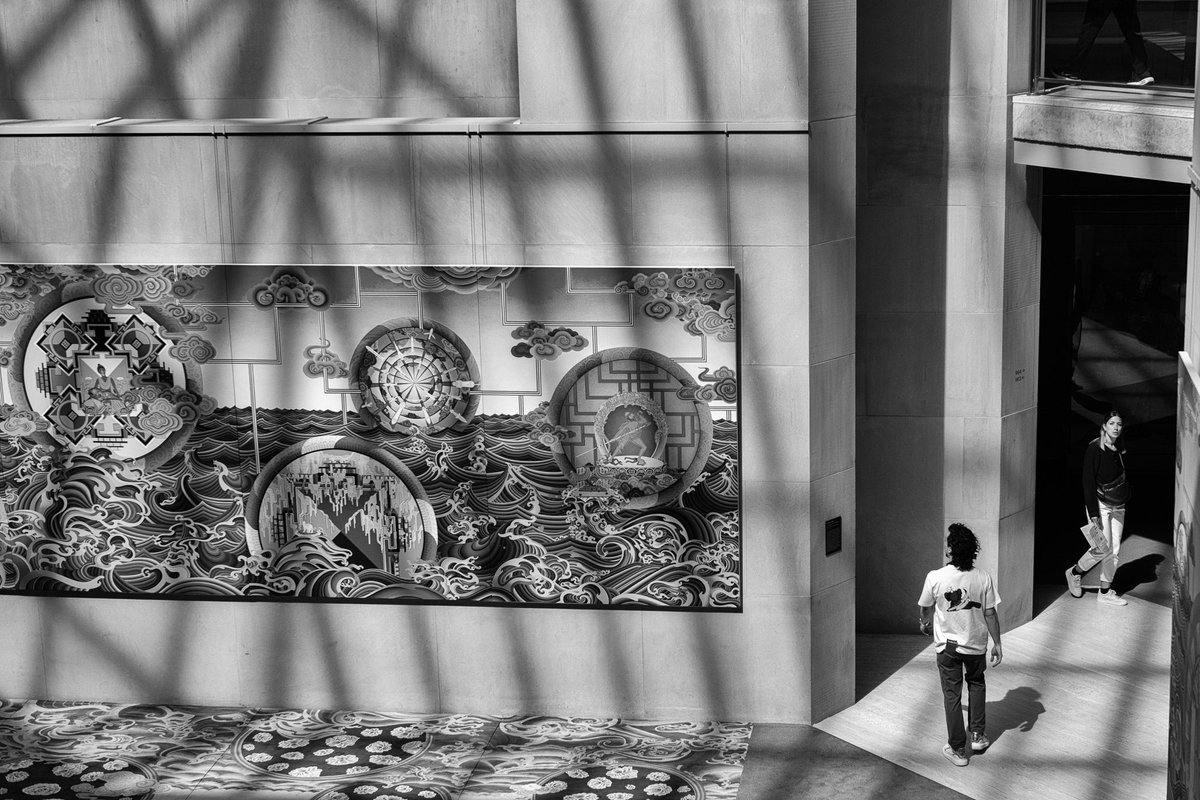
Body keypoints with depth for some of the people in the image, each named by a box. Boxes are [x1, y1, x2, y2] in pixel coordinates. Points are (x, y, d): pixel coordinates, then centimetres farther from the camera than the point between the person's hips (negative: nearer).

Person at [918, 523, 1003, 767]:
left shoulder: (935, 578, -19)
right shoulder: (983, 577, -16)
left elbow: (926, 609, -3)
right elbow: (990, 614, -9)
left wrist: (925, 624, 20)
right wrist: (997, 643, 4)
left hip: (947, 644, -2)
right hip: (976, 643, 2)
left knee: (952, 695, 11)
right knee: (976, 683, 29)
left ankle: (957, 750, 17)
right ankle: (978, 735, 29)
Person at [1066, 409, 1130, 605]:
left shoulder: (1121, 448, 5)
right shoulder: (1094, 449, -15)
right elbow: (1088, 482, -17)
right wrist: (1094, 514, -20)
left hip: (1118, 506, 6)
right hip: (1100, 503, -6)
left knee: (1114, 550, 6)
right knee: (1103, 547, -12)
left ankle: (1105, 591, 17)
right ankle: (1075, 572, 13)